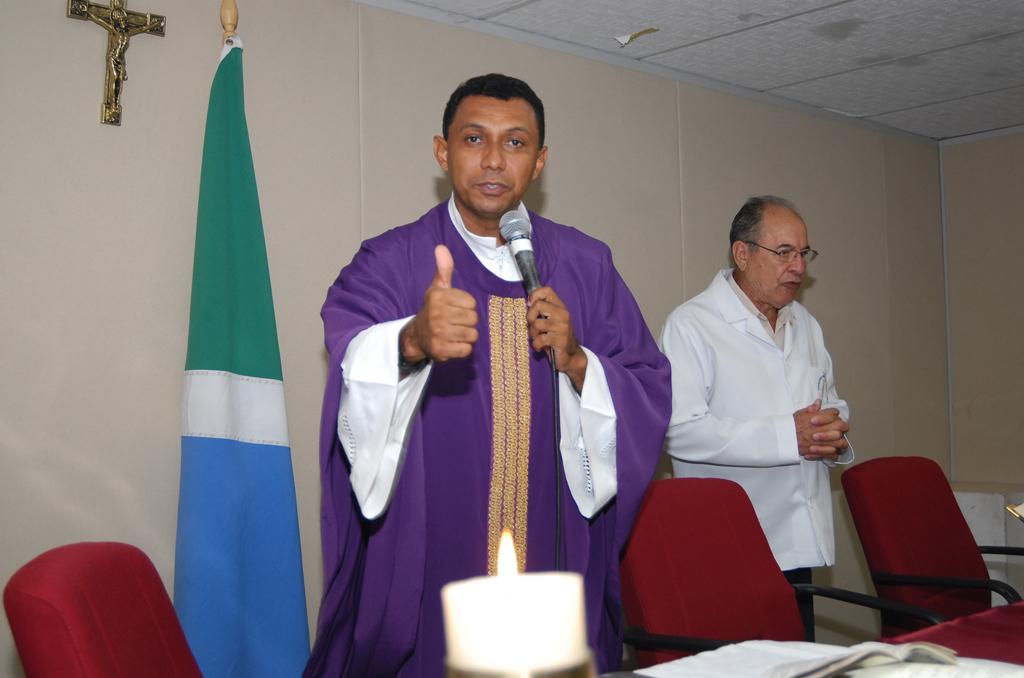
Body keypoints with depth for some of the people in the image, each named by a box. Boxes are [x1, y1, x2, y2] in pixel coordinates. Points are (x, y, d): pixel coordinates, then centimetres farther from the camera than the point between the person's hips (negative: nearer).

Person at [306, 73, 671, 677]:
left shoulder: (585, 267, 5)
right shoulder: (390, 263, -4)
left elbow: (650, 397, 2)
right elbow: (356, 368, -24)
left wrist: (577, 363, -17)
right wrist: (411, 342, -45)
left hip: (557, 555, 3)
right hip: (426, 564, -2)